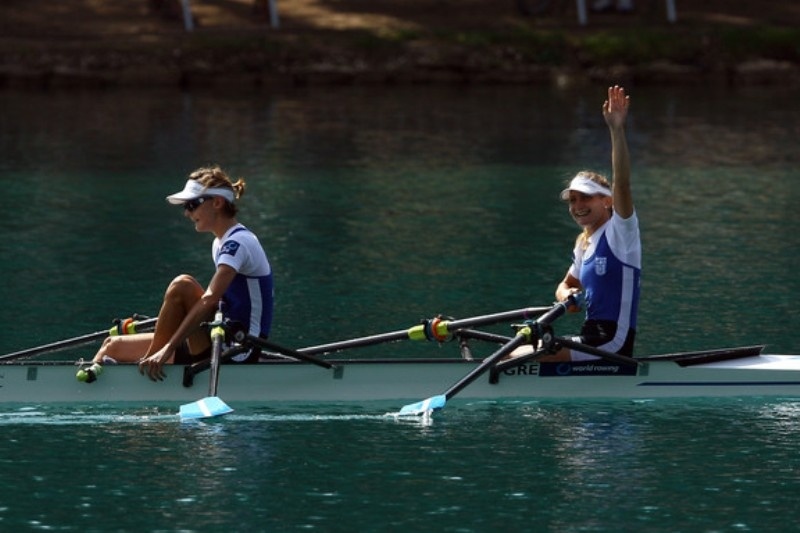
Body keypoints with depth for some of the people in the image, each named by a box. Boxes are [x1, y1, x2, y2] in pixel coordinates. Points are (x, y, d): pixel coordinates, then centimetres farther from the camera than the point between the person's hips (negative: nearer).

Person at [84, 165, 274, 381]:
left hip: (237, 354, -10)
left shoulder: (239, 243, -15)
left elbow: (210, 300, -28)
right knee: (113, 346, 7)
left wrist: (168, 349, -35)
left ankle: (149, 360, -17)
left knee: (182, 285, -28)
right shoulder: (222, 243, 15)